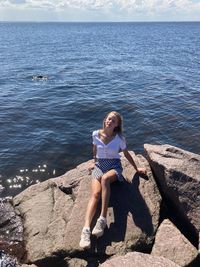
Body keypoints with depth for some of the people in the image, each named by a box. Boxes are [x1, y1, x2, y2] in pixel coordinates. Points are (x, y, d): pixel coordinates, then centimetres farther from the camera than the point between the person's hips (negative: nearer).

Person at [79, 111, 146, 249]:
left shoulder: (119, 138, -4)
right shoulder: (96, 134, -1)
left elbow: (126, 154, 9)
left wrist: (136, 168, 12)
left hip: (114, 166, -1)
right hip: (99, 165, 2)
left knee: (105, 178, -39)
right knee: (96, 193, -26)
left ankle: (103, 219, -35)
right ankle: (86, 229, -37)